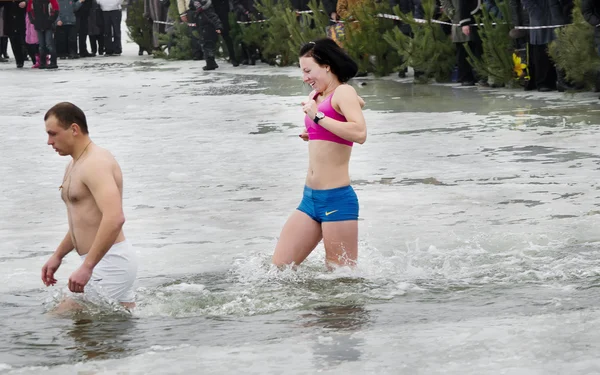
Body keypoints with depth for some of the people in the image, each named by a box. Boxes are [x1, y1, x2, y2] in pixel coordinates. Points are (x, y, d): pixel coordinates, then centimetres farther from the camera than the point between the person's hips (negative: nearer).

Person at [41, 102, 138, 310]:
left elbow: (114, 219, -31)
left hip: (109, 262, -11)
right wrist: (57, 256, 25)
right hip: (103, 263, 11)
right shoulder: (75, 165, 17)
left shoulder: (96, 164, -17)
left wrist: (87, 267, -33)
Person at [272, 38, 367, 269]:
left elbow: (360, 133, -25)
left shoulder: (343, 92, -8)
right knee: (280, 268, 4)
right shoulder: (317, 96, 17)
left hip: (337, 199, -9)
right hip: (310, 198, 9)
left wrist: (318, 116, -19)